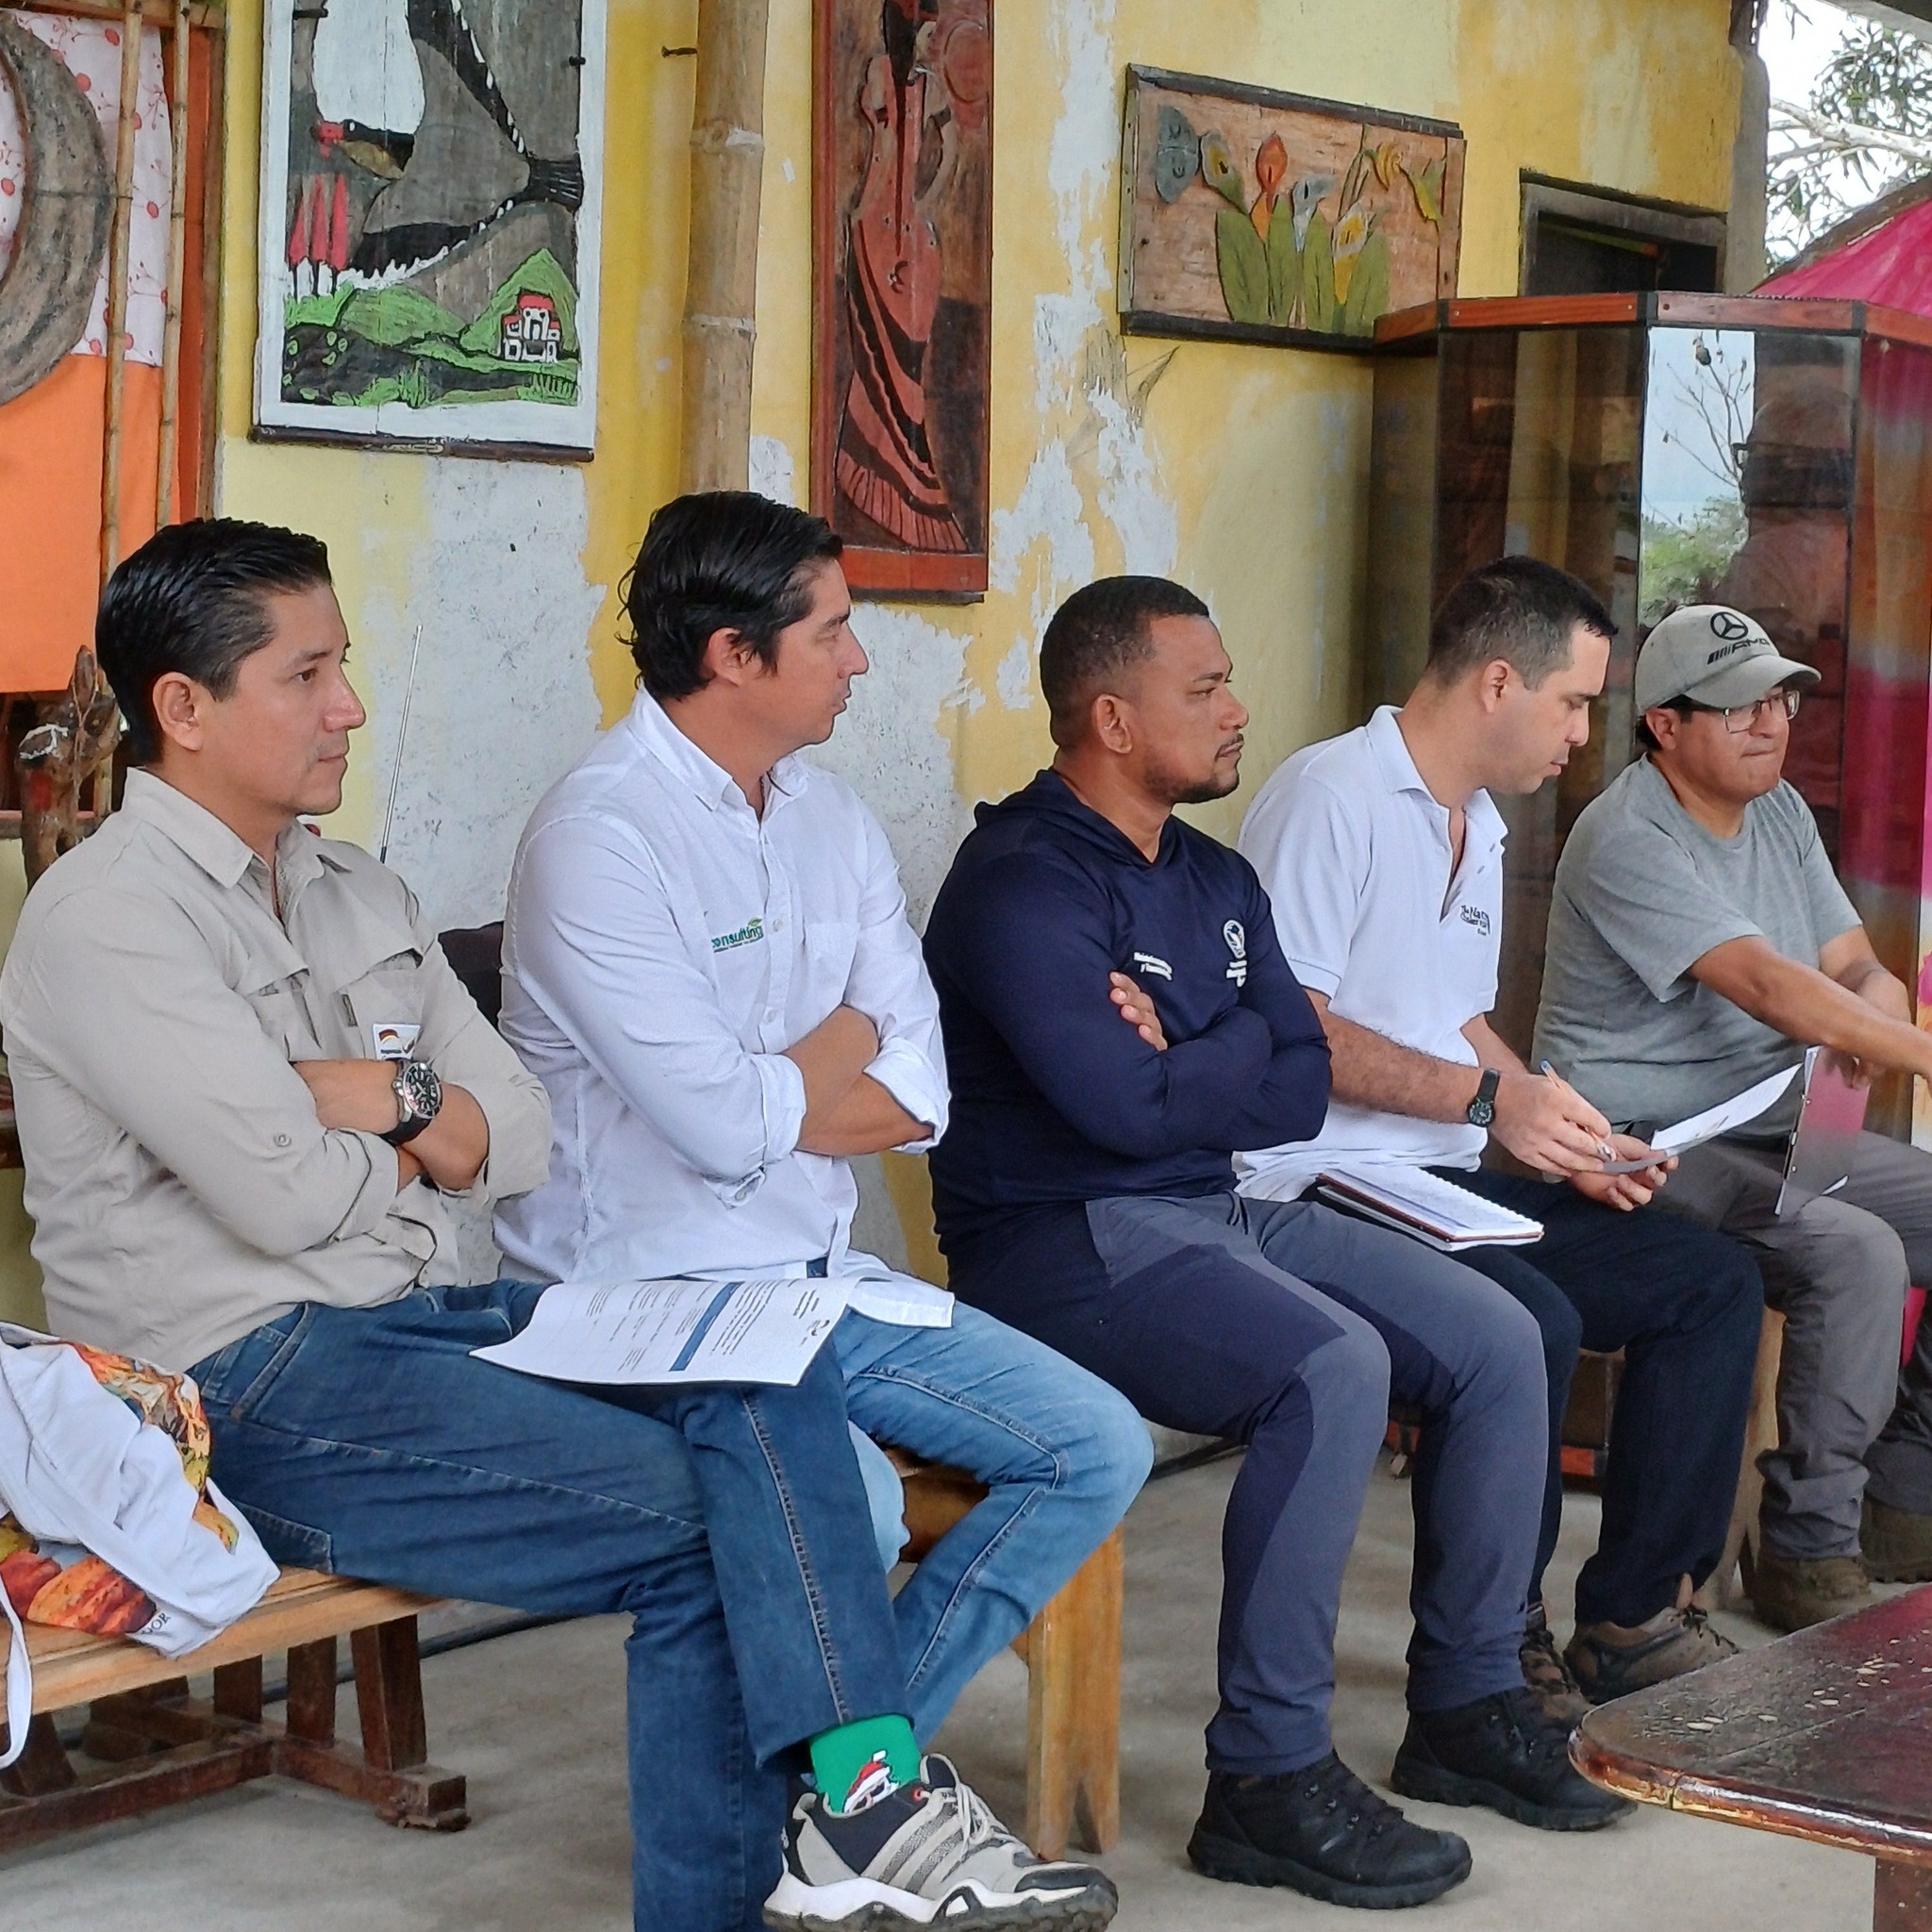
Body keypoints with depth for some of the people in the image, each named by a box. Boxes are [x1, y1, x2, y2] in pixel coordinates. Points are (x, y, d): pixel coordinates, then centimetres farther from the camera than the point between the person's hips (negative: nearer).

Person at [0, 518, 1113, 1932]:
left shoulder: (358, 894, 15)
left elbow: (526, 1137, 10)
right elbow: (287, 1192, -20)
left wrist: (389, 1096, -10)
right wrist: (431, 1140, 0)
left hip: (424, 1315, 8)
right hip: (247, 1383, -8)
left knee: (763, 1367, -13)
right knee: (705, 1514, -17)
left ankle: (865, 1790, -20)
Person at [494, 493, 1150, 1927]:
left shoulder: (833, 820, 11)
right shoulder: (600, 837, -14)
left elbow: (920, 1096, 4)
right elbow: (720, 1121, -22)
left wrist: (773, 1084, -13)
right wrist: (839, 1057, -3)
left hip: (821, 1277, 9)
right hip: (651, 1296, -8)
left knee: (1100, 1445, -1)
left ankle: (843, 1791, -3)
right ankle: (870, 1803, -5)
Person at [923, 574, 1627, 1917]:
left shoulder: (1218, 882, 14)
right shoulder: (1023, 883, -13)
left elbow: (1304, 1091, 6)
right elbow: (1126, 1110, -23)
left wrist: (1180, 1067, -12)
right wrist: (1245, 1042, -5)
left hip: (1228, 1208, 9)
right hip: (1068, 1238, -9)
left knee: (1497, 1342, -1)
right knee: (1334, 1369, -30)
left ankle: (1469, 1705, 12)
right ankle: (1269, 1779, -20)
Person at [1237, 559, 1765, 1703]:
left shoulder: (1481, 825, 20)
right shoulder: (1333, 796, -11)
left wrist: (1572, 1140, 9)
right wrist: (1487, 1098, -21)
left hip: (1452, 1181, 10)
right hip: (1324, 1191, -10)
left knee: (1715, 1284, 0)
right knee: (1531, 1322, -33)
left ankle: (1634, 1617, 2)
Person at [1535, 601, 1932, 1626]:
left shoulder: (1779, 813, 13)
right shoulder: (1626, 839, -15)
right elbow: (1765, 984, -26)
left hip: (1785, 1130, 9)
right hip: (1650, 1147, -9)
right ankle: (1808, 1554, -17)